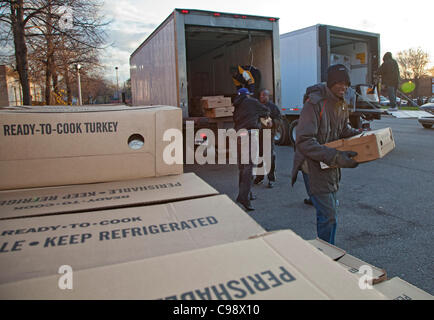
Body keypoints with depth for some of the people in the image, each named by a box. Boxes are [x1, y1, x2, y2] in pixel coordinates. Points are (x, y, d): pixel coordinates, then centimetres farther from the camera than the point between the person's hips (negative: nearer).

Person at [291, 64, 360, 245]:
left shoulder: (341, 104, 7)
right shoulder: (314, 103, -22)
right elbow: (304, 142, -28)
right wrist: (336, 157, -34)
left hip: (332, 165, 9)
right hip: (316, 165, -9)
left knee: (331, 208, 19)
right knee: (328, 215, -9)